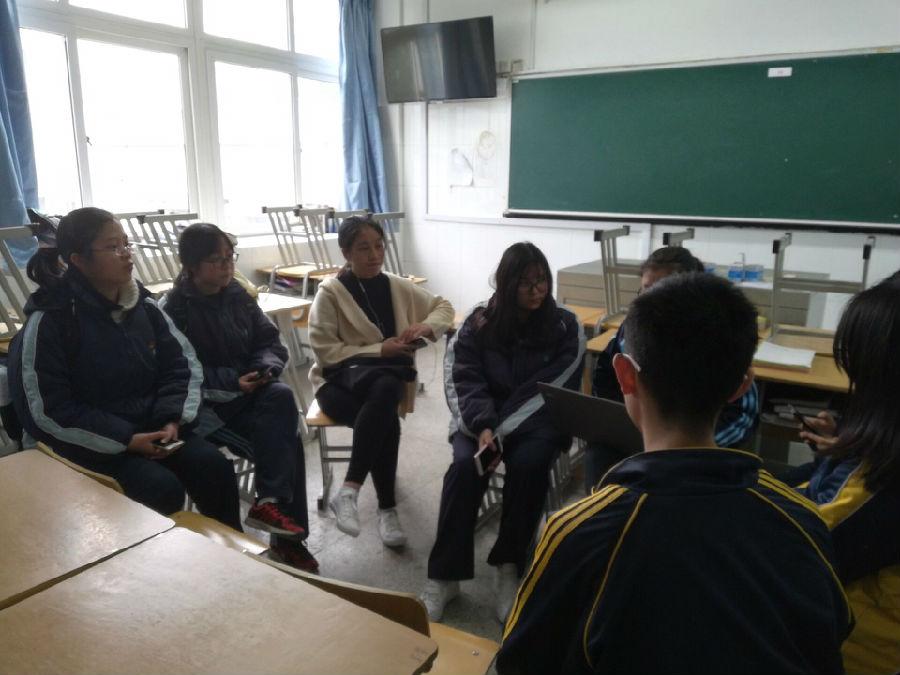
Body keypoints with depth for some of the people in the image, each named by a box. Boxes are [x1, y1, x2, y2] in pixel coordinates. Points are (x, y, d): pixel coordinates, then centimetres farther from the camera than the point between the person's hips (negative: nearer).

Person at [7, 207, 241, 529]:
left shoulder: (142, 304, 3)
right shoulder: (49, 320, -13)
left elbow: (181, 362, 5)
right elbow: (48, 410, -14)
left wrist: (172, 420, -12)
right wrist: (126, 440, -19)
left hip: (151, 427, 5)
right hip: (90, 442, -5)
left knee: (214, 467, -15)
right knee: (162, 489, -27)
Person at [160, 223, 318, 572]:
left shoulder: (237, 294, 8)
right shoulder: (174, 308, -7)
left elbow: (270, 340, 8)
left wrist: (265, 368, -14)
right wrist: (233, 383, -22)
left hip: (250, 389, 5)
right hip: (207, 401, -5)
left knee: (282, 397, -29)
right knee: (285, 438, -24)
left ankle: (270, 502, -20)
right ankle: (286, 528, -14)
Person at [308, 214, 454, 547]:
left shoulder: (397, 286, 9)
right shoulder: (329, 292, -4)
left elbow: (444, 307, 19)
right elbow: (324, 350, -11)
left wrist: (427, 326, -5)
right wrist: (379, 350, -17)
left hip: (387, 379, 3)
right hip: (340, 379, -3)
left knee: (385, 391, -37)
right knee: (386, 419, -36)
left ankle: (349, 491, -31)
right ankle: (387, 508, -24)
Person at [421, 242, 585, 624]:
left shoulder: (566, 327, -1)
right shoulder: (479, 323, 2)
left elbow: (558, 389, -10)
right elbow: (464, 381, -5)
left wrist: (502, 428, -20)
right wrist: (483, 426, -24)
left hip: (538, 421, 0)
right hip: (482, 419, 1)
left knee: (528, 465, -31)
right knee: (465, 465, -27)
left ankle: (509, 567, -13)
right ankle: (444, 576, -16)